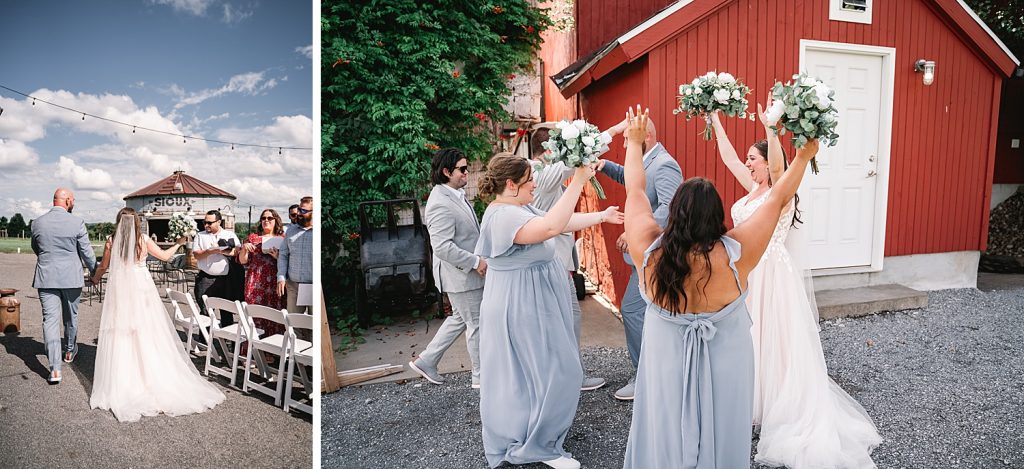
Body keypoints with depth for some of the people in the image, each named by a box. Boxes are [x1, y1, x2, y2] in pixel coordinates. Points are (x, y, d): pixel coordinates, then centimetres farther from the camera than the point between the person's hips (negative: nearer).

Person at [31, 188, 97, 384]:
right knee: (71, 317, 18)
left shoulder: (37, 223, 0)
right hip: (71, 278, -1)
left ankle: (55, 369, -8)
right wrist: (95, 272, 11)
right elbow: (87, 252, -5)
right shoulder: (77, 223, -10)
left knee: (50, 320, -1)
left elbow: (35, 248, 16)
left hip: (46, 278, 1)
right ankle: (69, 351, 39)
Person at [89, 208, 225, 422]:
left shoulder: (111, 241, -2)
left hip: (119, 289, 0)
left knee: (120, 334, 4)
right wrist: (178, 244, 26)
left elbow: (104, 266, 10)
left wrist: (95, 277, 32)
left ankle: (120, 385, 6)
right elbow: (164, 256, 9)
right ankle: (152, 377, 10)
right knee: (147, 333, 6)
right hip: (141, 289, 0)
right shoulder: (144, 240, -3)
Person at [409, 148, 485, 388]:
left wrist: (478, 258, 12)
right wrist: (475, 262, -23)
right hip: (461, 275, -10)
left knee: (459, 318, 21)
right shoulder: (441, 204, -24)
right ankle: (481, 376, 19)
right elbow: (442, 247, -29)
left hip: (467, 271, 10)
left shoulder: (456, 194, 8)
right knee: (476, 323, 3)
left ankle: (426, 361, 30)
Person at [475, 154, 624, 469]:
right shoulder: (503, 216, -24)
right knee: (551, 372, -3)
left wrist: (601, 216, 20)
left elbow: (562, 222, 17)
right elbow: (552, 226, -39)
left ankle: (522, 436, 37)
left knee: (529, 372, 20)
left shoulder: (520, 209, 8)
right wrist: (578, 181, -36)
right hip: (522, 305, -11)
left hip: (533, 302, 11)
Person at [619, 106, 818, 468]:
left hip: (666, 367, 1)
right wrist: (803, 157, 3)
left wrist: (635, 142, 7)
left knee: (666, 440, 20)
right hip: (725, 369, -1)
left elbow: (635, 192, -7)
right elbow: (777, 199, -10)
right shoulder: (735, 255, -24)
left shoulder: (648, 252, -22)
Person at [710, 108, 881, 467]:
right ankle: (753, 400, 27)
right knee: (749, 340, 14)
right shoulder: (753, 188, 9)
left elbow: (778, 166, -34)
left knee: (774, 343, 0)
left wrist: (771, 130, -47)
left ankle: (779, 408, 10)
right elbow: (728, 157, 14)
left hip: (771, 276, -8)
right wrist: (716, 121, 15)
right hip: (747, 274, 8)